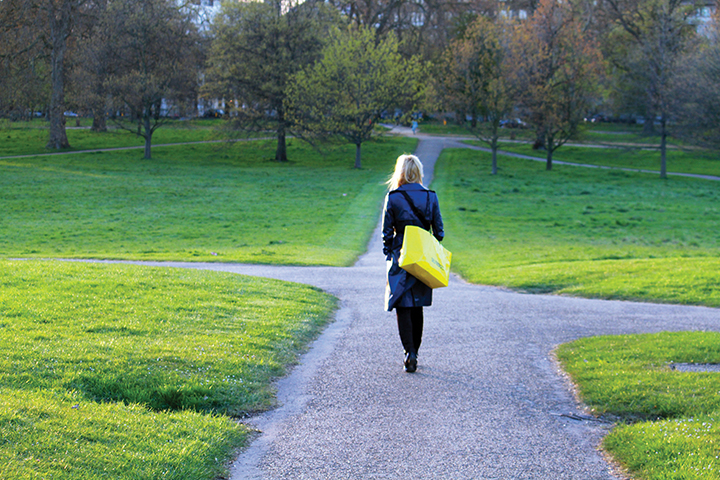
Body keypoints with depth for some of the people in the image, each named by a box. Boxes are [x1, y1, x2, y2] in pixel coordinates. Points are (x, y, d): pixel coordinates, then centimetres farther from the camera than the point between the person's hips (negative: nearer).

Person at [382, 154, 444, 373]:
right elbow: (439, 231, 3)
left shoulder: (393, 197, -7)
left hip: (401, 256, -3)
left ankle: (410, 353, -16)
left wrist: (388, 255, 9)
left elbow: (387, 232, -4)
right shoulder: (430, 197, 1)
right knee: (417, 307, 15)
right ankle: (414, 352, 22)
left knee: (403, 307, -2)